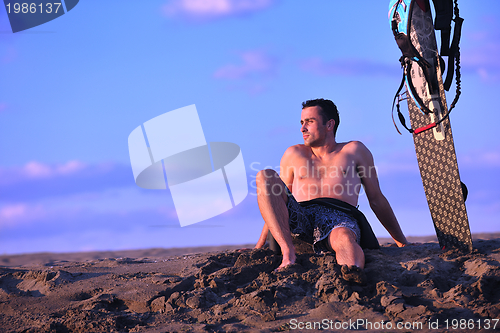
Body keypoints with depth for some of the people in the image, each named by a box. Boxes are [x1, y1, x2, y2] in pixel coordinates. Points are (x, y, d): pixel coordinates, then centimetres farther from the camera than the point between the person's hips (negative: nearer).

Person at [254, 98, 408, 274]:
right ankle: (288, 253, -38)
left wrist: (402, 243, 21)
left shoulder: (355, 150, 23)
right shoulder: (294, 154, 27)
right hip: (299, 217, 2)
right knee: (265, 177, -24)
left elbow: (377, 199, 24)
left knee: (344, 238, -42)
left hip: (339, 218, -2)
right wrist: (260, 246, 23)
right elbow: (276, 206, 30)